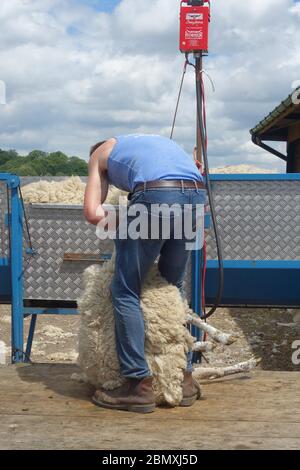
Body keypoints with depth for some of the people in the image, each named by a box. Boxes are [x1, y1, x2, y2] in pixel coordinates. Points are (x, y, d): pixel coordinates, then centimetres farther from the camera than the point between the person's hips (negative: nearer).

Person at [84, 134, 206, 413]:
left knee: (125, 291, 7)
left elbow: (92, 213, 13)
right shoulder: (155, 141, 42)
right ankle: (185, 379, 23)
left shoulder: (100, 153, 27)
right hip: (197, 194, 6)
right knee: (174, 286, 20)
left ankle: (139, 385, 5)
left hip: (156, 194, -5)